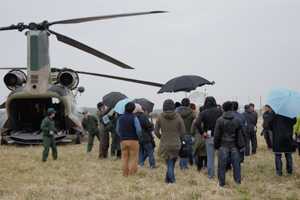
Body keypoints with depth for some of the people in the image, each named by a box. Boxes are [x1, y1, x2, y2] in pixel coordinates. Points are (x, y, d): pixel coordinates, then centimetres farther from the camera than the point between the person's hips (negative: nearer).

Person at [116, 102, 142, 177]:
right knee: (133, 159, 1)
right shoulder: (134, 118, -9)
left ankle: (125, 175, 13)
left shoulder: (120, 118, 7)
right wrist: (138, 137, 3)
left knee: (125, 159, 11)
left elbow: (117, 130, 14)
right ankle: (132, 175, 1)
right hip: (133, 141, -4)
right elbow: (139, 130, -15)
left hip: (123, 141, 4)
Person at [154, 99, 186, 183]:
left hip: (164, 145, 0)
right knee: (171, 164, 16)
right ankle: (167, 179, 26)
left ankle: (172, 181, -6)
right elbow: (183, 132, -3)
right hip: (176, 145, 0)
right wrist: (180, 140, 16)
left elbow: (156, 131, 0)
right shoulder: (178, 117, -6)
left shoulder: (160, 117, -6)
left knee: (169, 164, 3)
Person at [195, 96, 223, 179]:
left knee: (210, 157, 8)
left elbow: (197, 123, -20)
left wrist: (202, 132, -10)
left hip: (209, 137, 0)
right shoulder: (219, 111, -1)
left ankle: (210, 174, 13)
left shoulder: (203, 112, -5)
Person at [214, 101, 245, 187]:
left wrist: (216, 147, 5)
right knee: (236, 165, 12)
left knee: (221, 166, 6)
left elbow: (216, 135, -5)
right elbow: (242, 133, 7)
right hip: (234, 147, 3)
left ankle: (222, 183, 12)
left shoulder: (220, 120, -6)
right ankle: (238, 182, 20)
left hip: (223, 147, -2)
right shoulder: (238, 120, 2)